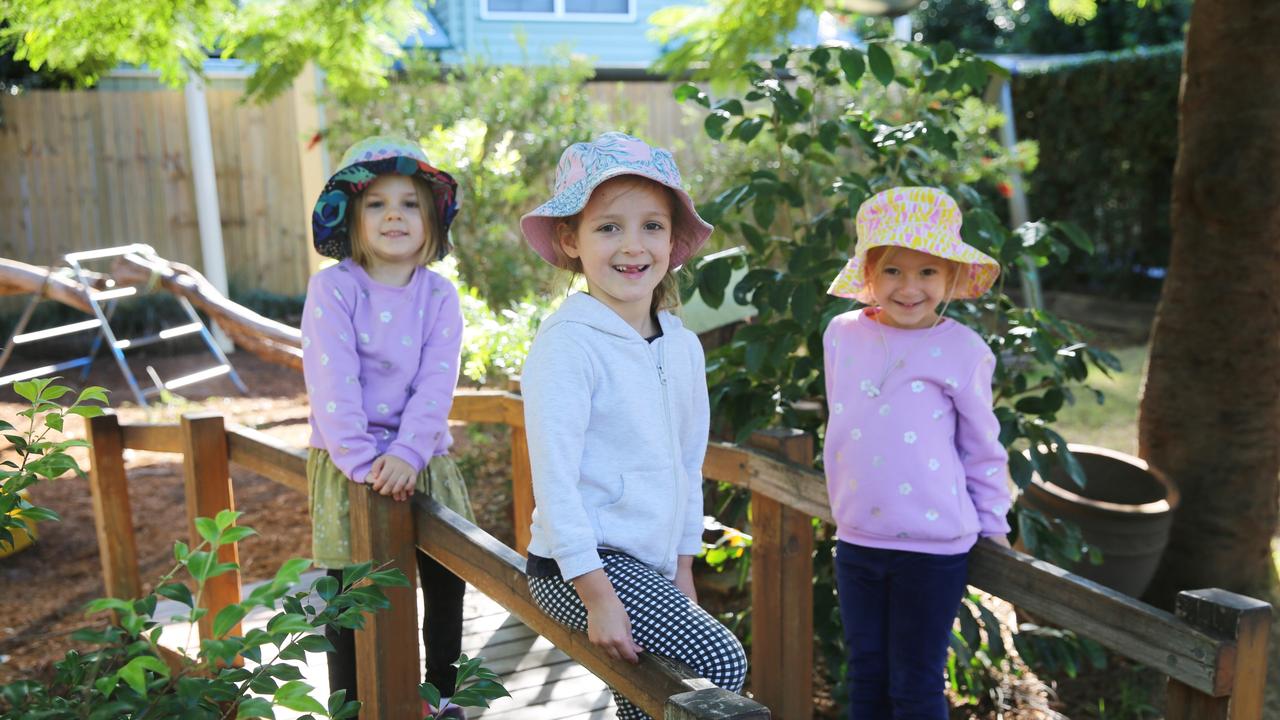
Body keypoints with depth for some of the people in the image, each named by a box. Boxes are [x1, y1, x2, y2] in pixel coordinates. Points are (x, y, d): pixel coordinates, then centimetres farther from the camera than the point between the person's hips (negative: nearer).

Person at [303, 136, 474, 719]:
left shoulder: (439, 295, 1)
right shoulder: (332, 288, -8)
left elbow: (436, 384, -8)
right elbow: (332, 381, -15)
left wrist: (407, 453, -20)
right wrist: (362, 461, -22)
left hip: (424, 458, 3)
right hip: (350, 463, -3)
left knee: (446, 584, 11)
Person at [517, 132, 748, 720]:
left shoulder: (683, 347, 7)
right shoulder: (568, 345, -16)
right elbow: (554, 479, -19)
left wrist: (683, 570, 14)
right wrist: (596, 594, -20)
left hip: (650, 563, 7)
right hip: (580, 564, -7)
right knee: (722, 661, -15)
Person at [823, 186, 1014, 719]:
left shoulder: (962, 351, -9)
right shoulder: (841, 335, 1)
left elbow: (982, 449, 1)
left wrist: (991, 524, 7)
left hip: (932, 546, -4)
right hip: (855, 540, 4)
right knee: (865, 676, 17)